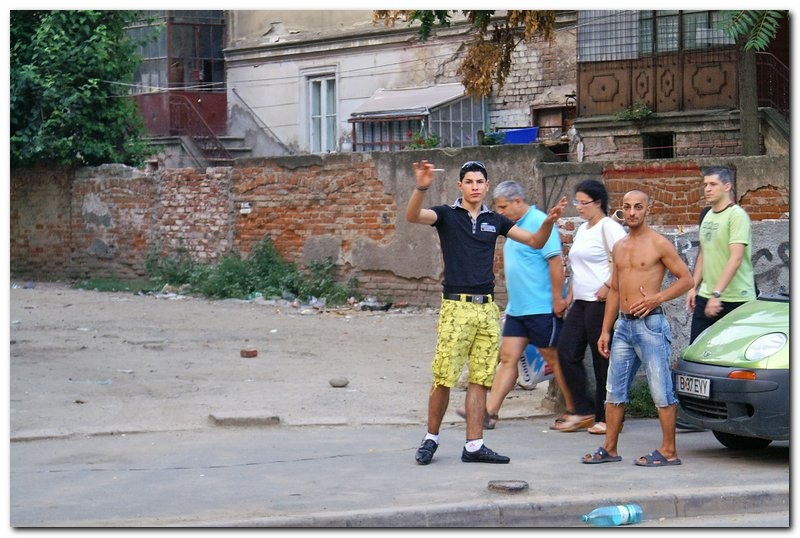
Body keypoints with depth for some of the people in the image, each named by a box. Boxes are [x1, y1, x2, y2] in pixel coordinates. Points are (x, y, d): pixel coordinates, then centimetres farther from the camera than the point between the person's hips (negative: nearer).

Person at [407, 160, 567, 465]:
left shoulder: (495, 221, 14)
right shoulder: (447, 215, 1)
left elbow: (535, 242, 15)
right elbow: (412, 216, -18)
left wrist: (549, 221, -5)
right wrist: (421, 188, -37)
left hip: (487, 307, 4)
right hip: (456, 305, -4)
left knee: (480, 379, 4)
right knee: (444, 378, -7)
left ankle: (474, 446, 7)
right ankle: (431, 438, 8)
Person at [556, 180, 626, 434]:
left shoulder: (608, 227, -9)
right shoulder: (582, 229, 19)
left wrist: (608, 286, -20)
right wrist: (570, 293, 22)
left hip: (601, 302, -9)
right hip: (581, 302, 9)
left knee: (602, 360, -3)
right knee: (567, 353, 3)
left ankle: (605, 417, 4)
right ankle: (583, 410, 9)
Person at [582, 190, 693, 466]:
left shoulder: (658, 244, -5)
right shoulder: (619, 247, 15)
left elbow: (686, 279, -5)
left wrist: (657, 298, -17)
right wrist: (605, 330, 15)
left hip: (650, 323, -7)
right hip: (623, 325, 7)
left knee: (660, 391, -5)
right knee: (615, 390, 9)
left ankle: (668, 451, 0)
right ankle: (609, 449, 16)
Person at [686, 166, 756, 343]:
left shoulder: (737, 215, -12)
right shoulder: (708, 216, 14)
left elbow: (736, 258, -21)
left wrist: (717, 293, -27)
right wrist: (694, 287, 16)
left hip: (735, 299, -8)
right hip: (706, 296, 8)